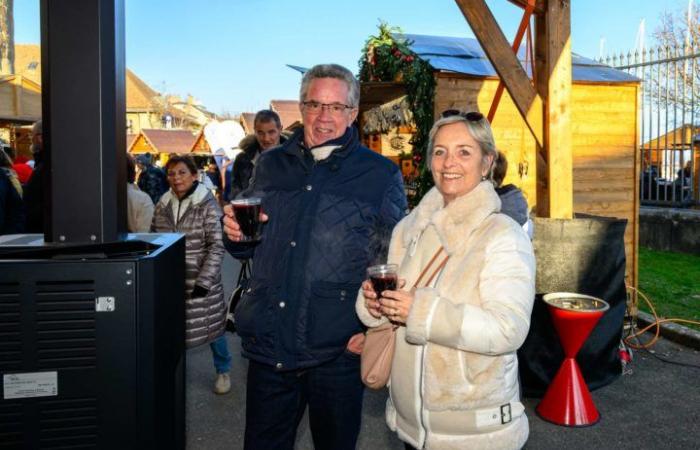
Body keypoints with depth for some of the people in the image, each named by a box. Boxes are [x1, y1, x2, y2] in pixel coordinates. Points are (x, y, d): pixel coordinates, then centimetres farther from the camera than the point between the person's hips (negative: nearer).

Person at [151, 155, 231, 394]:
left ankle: (223, 371, 31)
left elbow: (216, 246, -12)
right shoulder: (163, 204, 4)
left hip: (201, 279, -3)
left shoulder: (207, 204, -10)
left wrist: (204, 281, -18)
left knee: (211, 326, 8)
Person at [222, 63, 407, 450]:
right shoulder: (270, 165, 9)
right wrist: (236, 234, -4)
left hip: (338, 352, -3)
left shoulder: (381, 175, -1)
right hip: (267, 344, 3)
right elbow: (249, 246, 18)